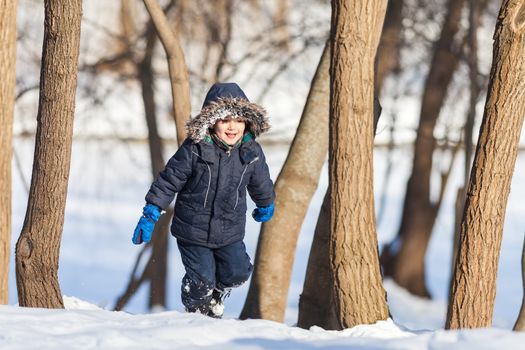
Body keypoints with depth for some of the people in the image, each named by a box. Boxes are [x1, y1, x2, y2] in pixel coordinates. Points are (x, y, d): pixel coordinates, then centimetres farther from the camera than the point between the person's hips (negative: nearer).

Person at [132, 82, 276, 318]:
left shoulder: (252, 152, -6)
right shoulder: (195, 150, -17)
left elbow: (261, 183, 14)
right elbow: (169, 180, -10)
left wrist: (266, 205, 31)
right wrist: (150, 214, -10)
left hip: (230, 232, 4)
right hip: (194, 230, -3)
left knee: (237, 273, 2)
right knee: (201, 281, -4)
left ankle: (215, 298, 37)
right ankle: (195, 309, 31)